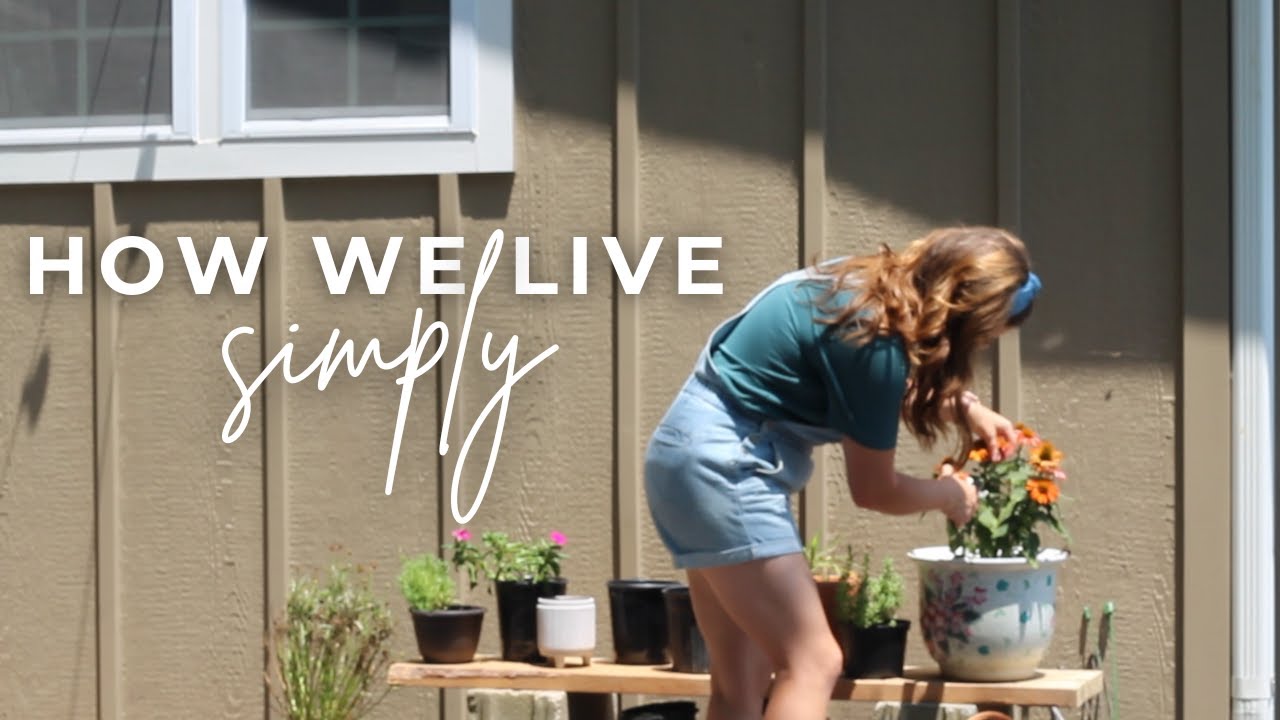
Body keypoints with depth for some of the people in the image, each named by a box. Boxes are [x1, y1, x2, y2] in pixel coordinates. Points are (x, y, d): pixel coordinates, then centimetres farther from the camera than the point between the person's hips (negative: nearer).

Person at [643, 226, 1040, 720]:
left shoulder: (871, 284, 5)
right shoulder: (874, 340, -21)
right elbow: (873, 490, -7)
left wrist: (969, 410, 21)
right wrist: (948, 496, 11)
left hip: (699, 448, 10)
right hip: (723, 463, -10)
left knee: (744, 678, 10)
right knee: (812, 663, -11)